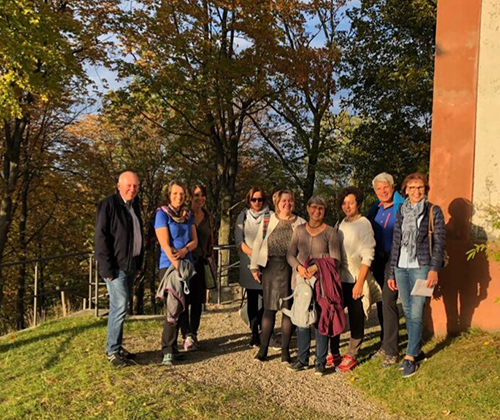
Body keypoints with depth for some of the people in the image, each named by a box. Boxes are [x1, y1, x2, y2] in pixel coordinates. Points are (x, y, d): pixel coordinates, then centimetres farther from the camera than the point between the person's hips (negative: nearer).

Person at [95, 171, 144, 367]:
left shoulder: (134, 205, 14)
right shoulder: (108, 204, -10)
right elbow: (101, 237, -14)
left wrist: (138, 264, 17)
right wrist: (107, 268, -18)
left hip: (130, 266, 8)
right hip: (116, 266, -8)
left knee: (120, 307, 12)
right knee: (120, 307, -9)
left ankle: (116, 347, 21)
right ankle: (112, 350, 3)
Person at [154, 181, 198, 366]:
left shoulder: (187, 215, 13)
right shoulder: (162, 213, -5)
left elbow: (194, 240, 9)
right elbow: (165, 244, -13)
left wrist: (184, 250, -11)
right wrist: (176, 265, -20)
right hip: (169, 265, -6)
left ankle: (172, 346, 16)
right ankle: (168, 350, -3)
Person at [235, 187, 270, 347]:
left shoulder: (270, 216, 4)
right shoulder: (243, 216, 9)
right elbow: (239, 241, 2)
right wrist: (254, 254, -11)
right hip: (248, 263, 2)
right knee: (252, 299, 6)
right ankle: (255, 334, 13)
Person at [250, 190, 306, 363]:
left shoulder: (301, 223, 4)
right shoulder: (268, 220, 5)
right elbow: (257, 243, 5)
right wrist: (254, 266, 1)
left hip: (291, 268, 0)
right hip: (271, 267, 0)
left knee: (288, 308, 6)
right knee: (269, 308, 5)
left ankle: (285, 350, 16)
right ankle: (263, 349, 14)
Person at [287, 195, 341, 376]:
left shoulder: (330, 232, 0)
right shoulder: (299, 230, 10)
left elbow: (335, 259, -5)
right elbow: (290, 254, 6)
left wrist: (317, 267, -20)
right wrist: (299, 267, -13)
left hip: (322, 281, -3)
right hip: (301, 280, 3)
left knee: (321, 321, 1)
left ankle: (321, 362, 12)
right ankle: (302, 359, 19)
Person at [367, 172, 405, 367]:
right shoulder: (375, 208, 10)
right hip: (378, 259, 7)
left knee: (388, 301, -11)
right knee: (380, 301, 13)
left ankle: (391, 352, -3)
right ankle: (386, 344, 26)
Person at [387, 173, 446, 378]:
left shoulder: (433, 211, 0)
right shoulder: (401, 212, 12)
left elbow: (439, 242, -5)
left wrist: (434, 269, -16)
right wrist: (392, 273, 12)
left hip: (420, 267, -5)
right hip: (401, 268, 5)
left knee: (416, 313, -6)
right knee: (408, 312, 9)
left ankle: (410, 357, 2)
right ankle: (417, 351, 23)